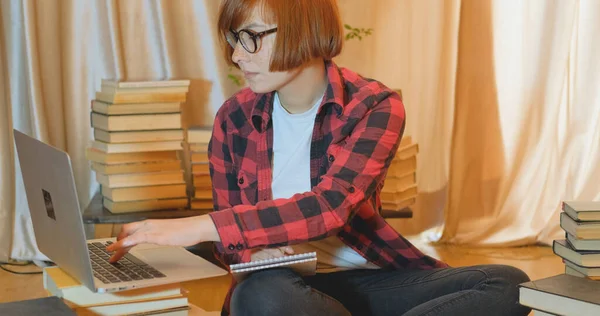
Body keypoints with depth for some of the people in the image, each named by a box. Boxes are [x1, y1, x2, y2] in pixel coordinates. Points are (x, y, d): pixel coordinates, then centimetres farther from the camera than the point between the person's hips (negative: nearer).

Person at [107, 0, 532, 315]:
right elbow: (228, 236, 8)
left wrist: (198, 227, -31)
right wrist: (254, 253, -18)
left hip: (372, 278, 0)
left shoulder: (375, 107, -6)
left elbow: (330, 205, -23)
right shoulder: (235, 118, 3)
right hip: (285, 281, 0)